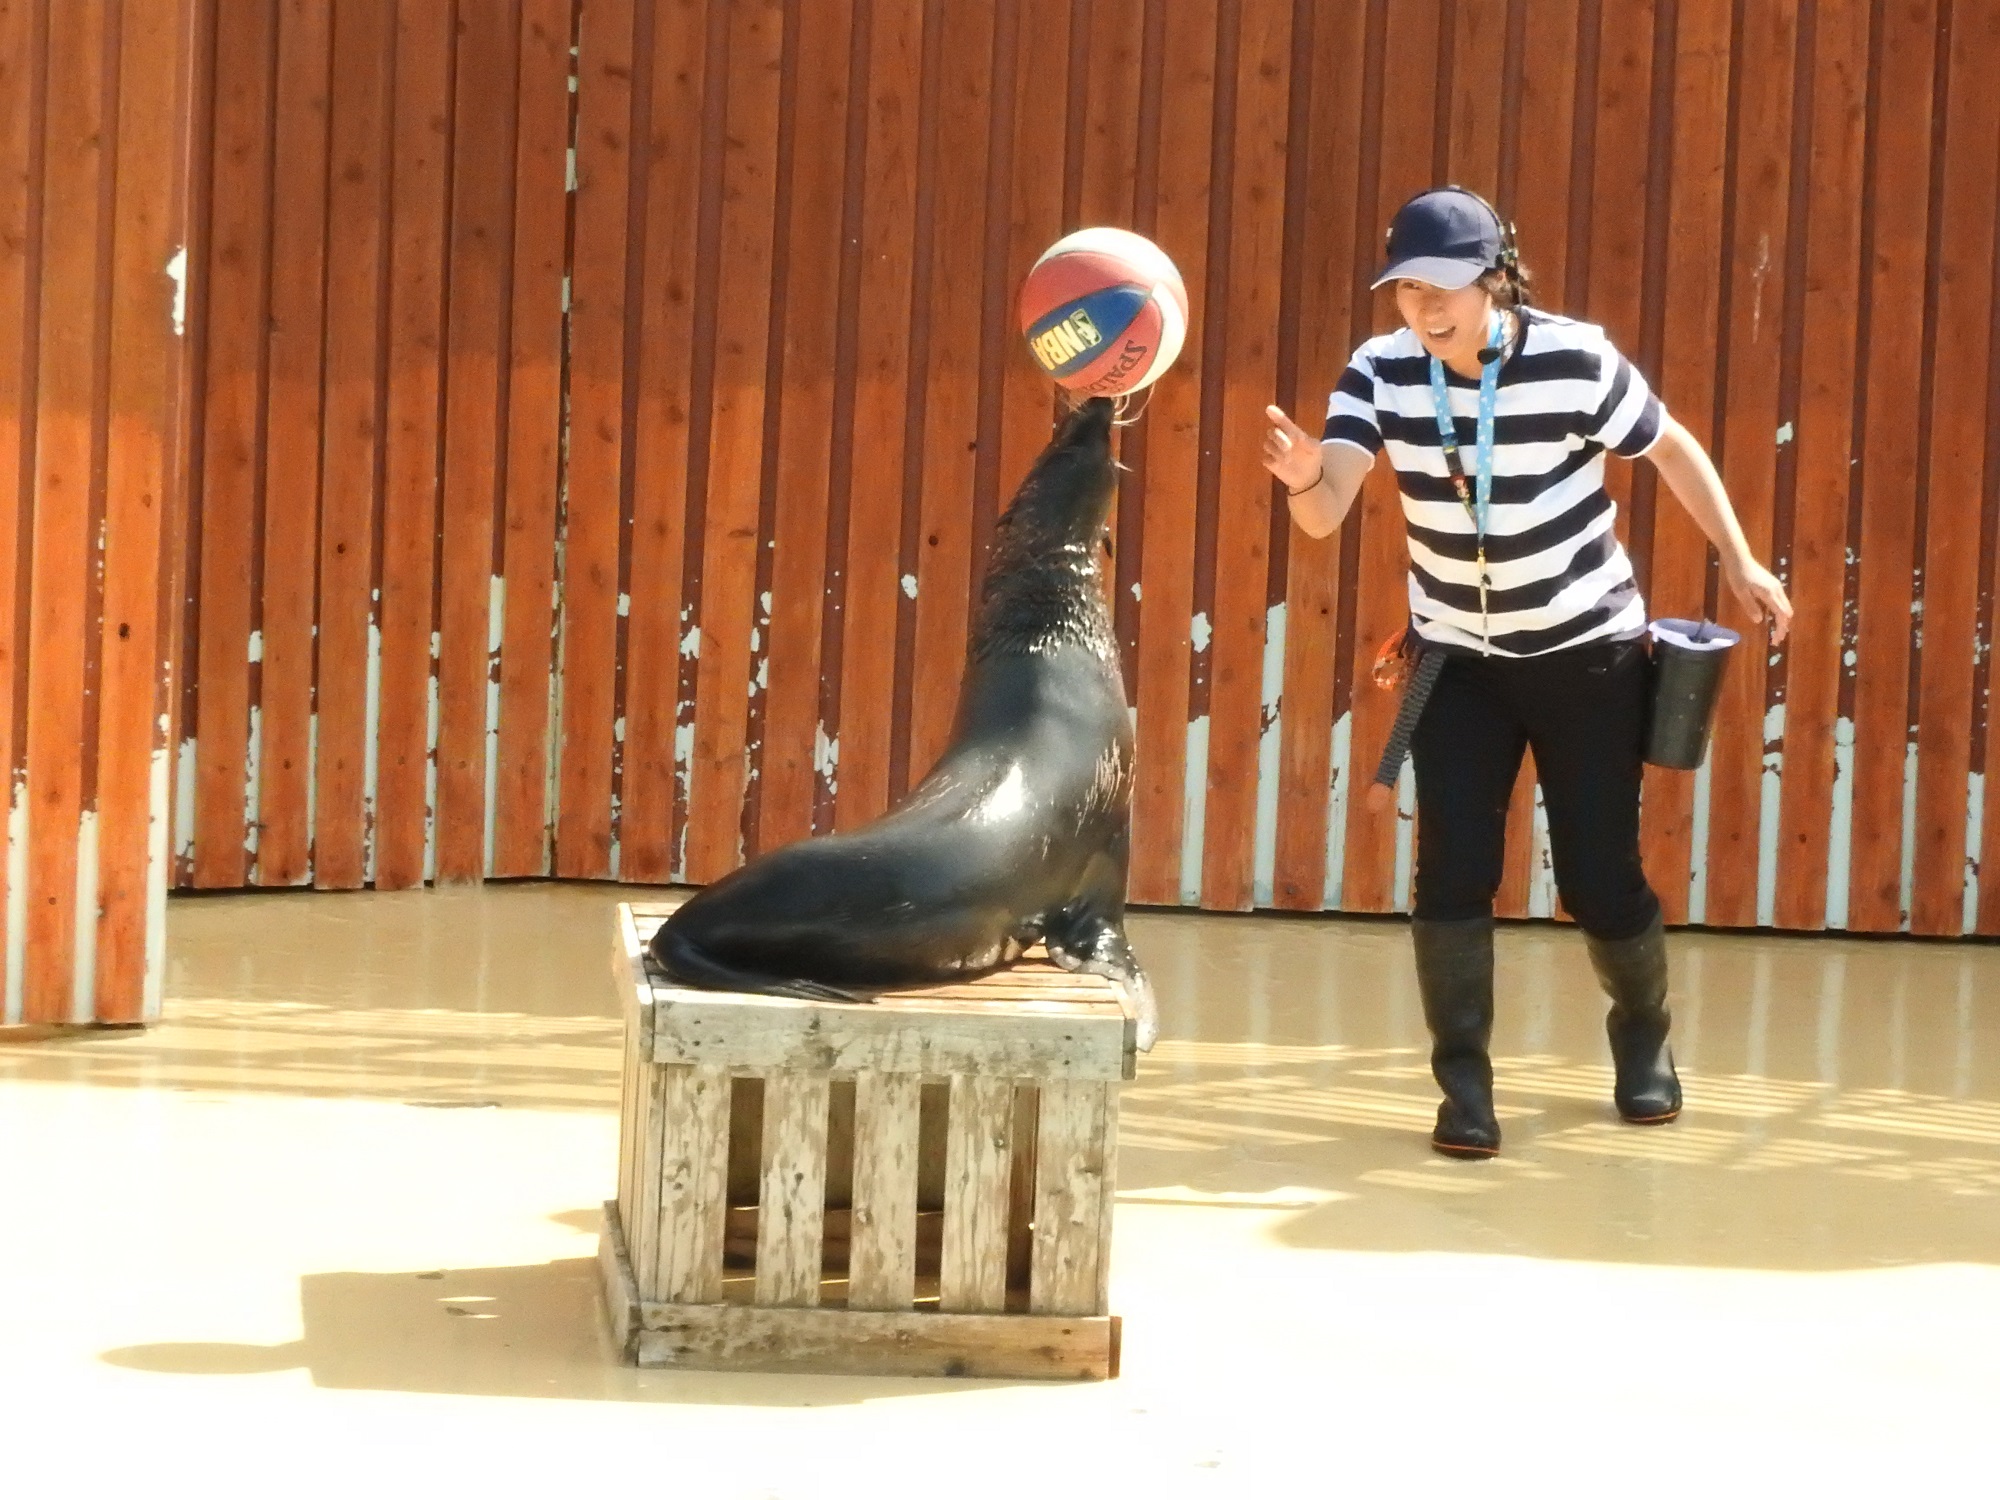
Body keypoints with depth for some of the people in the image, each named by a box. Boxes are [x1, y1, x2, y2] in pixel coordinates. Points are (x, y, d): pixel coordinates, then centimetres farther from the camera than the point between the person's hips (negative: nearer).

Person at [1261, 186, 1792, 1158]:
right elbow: (1325, 515, -26)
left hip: (1587, 650, -2)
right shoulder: (1380, 372, -15)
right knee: (1451, 868, -10)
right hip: (1460, 655, 2)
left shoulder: (1575, 361, -22)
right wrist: (1304, 476, -48)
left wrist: (1740, 563, 0)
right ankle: (1463, 1081, 5)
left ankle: (1642, 1038, 32)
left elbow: (1672, 449, -5)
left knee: (1599, 875, 2)